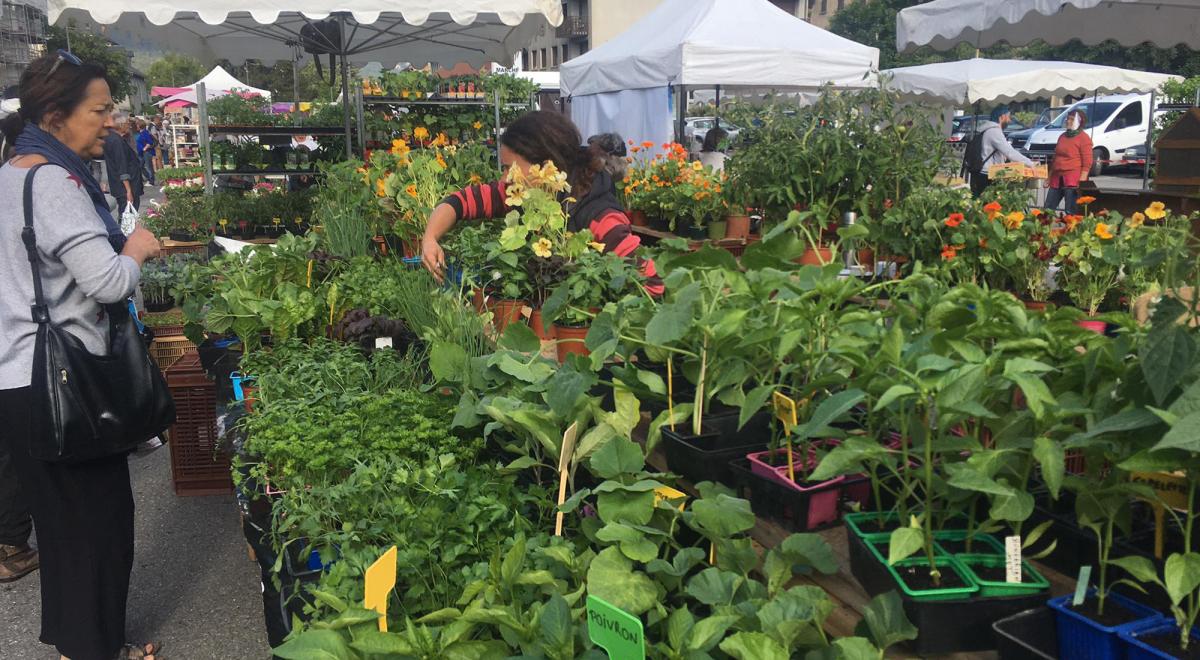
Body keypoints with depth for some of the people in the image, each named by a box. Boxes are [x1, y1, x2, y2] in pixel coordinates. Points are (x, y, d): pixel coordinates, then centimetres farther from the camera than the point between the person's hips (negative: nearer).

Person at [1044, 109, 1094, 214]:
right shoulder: (1062, 136, 18)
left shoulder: (1084, 138, -4)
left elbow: (1087, 162, -9)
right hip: (1057, 178, 8)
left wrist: (1082, 182, -16)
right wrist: (1049, 177, 22)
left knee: (1071, 212, -7)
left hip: (1073, 180, -8)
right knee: (1048, 208, 9)